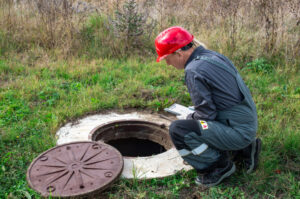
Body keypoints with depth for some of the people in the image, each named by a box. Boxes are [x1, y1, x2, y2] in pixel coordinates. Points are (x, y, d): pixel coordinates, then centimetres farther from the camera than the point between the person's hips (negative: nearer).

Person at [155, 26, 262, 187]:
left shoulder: (194, 70, -20)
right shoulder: (212, 55, 8)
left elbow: (206, 114, -18)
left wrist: (188, 119, 2)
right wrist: (189, 118, 16)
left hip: (238, 131, -10)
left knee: (177, 130, -19)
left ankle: (219, 166, -1)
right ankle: (244, 149, 19)